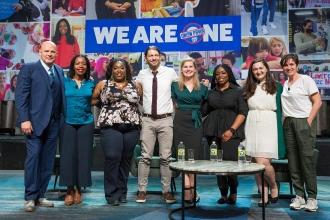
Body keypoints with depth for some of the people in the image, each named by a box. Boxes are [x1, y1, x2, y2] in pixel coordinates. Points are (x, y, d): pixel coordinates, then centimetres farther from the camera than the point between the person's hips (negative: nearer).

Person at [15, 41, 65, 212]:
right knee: (33, 157, -4)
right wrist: (24, 119, -15)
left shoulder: (59, 71, 16)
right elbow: (20, 96, -6)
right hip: (35, 121, -5)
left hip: (54, 123, 5)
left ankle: (40, 196, 17)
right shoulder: (29, 69, 1)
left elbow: (60, 96, 11)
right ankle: (30, 197, 7)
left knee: (47, 161, 7)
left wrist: (62, 119, 2)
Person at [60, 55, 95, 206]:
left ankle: (79, 189, 15)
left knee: (83, 155, 2)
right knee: (68, 155, -1)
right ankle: (69, 189, 11)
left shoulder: (91, 83, 7)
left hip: (86, 123, 1)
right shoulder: (65, 82, 4)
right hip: (68, 122, -1)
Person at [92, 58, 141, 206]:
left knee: (125, 160, 7)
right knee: (113, 158, -10)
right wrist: (105, 105, 4)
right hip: (111, 127, -2)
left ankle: (122, 192, 19)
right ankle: (112, 193, 2)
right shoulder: (103, 84, 8)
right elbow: (92, 100, 10)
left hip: (131, 127, 3)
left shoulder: (134, 86, 13)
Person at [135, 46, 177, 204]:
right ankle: (142, 190, 11)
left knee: (166, 157, 4)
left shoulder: (170, 72, 1)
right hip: (147, 120, 1)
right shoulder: (142, 74, 4)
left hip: (165, 120, -1)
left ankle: (166, 190, 14)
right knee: (145, 156, 2)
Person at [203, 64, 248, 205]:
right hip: (214, 131, 3)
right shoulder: (211, 92, 17)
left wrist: (232, 130, -12)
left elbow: (243, 113, -2)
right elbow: (204, 111, 15)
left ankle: (233, 192, 8)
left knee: (229, 161, -15)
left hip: (231, 131, -3)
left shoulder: (237, 91, 7)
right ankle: (223, 194, 13)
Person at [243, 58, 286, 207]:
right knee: (256, 163, 3)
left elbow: (279, 110, 5)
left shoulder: (276, 87, 8)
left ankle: (274, 187, 15)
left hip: (269, 127, -3)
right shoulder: (248, 89, 14)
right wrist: (242, 132, 5)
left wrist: (279, 132, -3)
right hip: (252, 127, 3)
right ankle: (264, 196, 14)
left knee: (264, 162, -13)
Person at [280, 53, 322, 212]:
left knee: (307, 159, -6)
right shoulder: (284, 84, 14)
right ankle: (299, 195, 11)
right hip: (288, 123, 5)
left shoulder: (306, 80, 0)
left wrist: (309, 121, -11)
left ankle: (312, 197, 3)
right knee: (293, 161, 3)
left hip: (304, 122, -5)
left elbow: (317, 102, -4)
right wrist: (284, 120, 6)